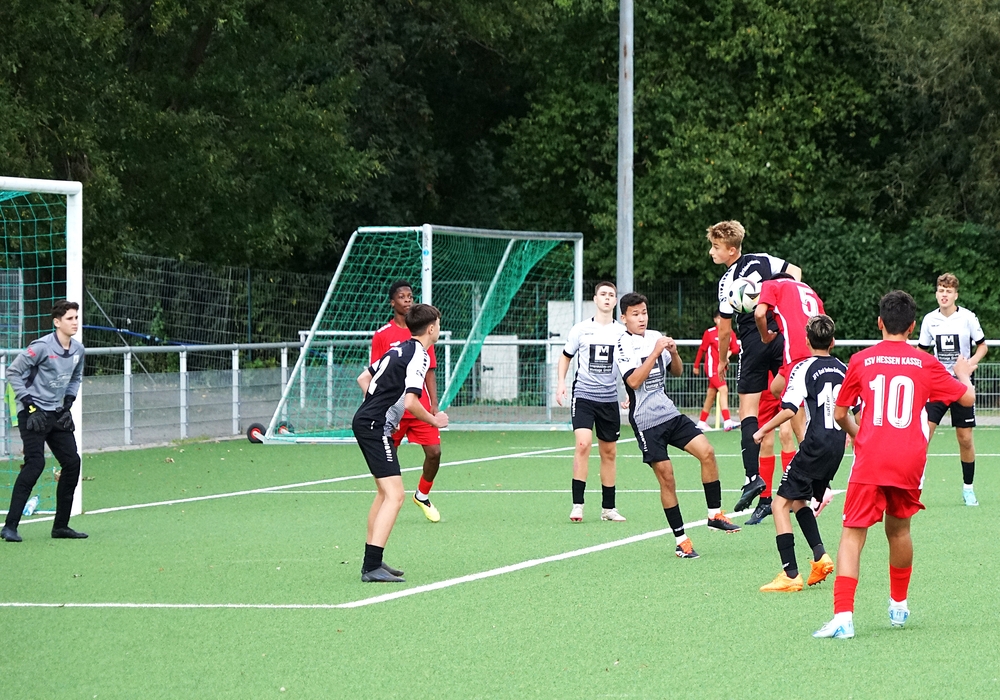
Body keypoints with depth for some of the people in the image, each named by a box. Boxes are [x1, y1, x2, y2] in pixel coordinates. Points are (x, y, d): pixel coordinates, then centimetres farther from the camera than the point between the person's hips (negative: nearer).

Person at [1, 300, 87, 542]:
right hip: (34, 414, -7)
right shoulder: (42, 347, -16)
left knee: (72, 462, 3)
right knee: (35, 463, -18)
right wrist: (28, 403, -15)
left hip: (58, 415, 7)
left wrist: (68, 403, 10)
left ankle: (61, 526, 14)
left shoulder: (78, 349, 5)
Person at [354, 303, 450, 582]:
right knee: (394, 495, -15)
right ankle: (372, 567, -24)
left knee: (385, 493, 20)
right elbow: (410, 401, -22)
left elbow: (363, 378, 24)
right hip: (375, 427, -10)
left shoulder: (398, 349, 15)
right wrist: (434, 420, -6)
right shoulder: (419, 356, -13)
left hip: (365, 421, 10)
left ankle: (372, 560, 24)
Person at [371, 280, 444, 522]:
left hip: (421, 408, 2)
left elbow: (429, 372, 10)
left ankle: (422, 496, 17)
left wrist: (434, 405, 2)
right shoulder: (382, 335, -1)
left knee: (434, 452, -6)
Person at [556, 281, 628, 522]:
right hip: (584, 395, -3)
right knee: (583, 443, -19)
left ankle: (608, 508, 19)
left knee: (609, 452, 8)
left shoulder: (623, 332, 4)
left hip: (610, 399, 3)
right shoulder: (581, 329, 1)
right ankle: (577, 505, -17)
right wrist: (561, 383, 0)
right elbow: (566, 356, 13)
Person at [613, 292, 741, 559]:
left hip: (670, 413, 6)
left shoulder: (655, 337, 10)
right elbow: (633, 381, -21)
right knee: (666, 476, -5)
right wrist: (656, 352, -22)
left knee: (707, 452, -10)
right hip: (646, 421, -6)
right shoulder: (623, 345, -8)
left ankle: (715, 514, 1)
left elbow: (676, 372, 19)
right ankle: (681, 540, 3)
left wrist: (674, 353, -2)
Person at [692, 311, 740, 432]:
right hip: (712, 367, -6)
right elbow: (702, 349, 2)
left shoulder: (730, 334, 8)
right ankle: (727, 421, -28)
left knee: (711, 395, 13)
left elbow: (736, 348, 1)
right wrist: (696, 366, 7)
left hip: (721, 367, 6)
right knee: (723, 390, -20)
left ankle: (702, 422, 24)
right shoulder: (709, 333, -5)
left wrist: (731, 351, -22)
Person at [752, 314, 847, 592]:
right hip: (837, 445, 7)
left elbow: (789, 409, -17)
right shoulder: (843, 369, 12)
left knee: (781, 502, -3)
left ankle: (790, 575, -12)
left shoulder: (804, 368, -6)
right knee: (798, 501, 23)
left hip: (816, 445, -7)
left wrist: (764, 430, -3)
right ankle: (820, 555, 7)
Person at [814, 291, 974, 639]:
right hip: (909, 463, 2)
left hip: (870, 462, -2)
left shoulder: (861, 361, 3)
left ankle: (843, 616, -19)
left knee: (853, 533, -4)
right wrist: (964, 374, 39)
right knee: (898, 529, 22)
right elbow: (967, 397, 16)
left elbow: (839, 413, 11)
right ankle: (898, 605, 37)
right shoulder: (926, 364, 5)